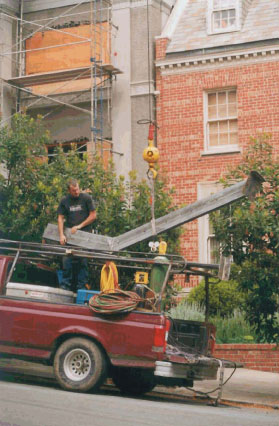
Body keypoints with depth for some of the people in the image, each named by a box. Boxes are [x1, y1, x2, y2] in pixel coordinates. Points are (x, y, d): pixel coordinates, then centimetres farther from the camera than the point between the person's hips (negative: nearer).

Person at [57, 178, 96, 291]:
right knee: (67, 259, -4)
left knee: (83, 260, -1)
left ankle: (81, 286, 5)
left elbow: (93, 215, 0)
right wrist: (61, 235, -7)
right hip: (69, 233, 2)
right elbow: (60, 218, 4)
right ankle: (65, 285, 4)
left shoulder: (86, 198, -1)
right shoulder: (64, 201, 5)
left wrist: (79, 226, -5)